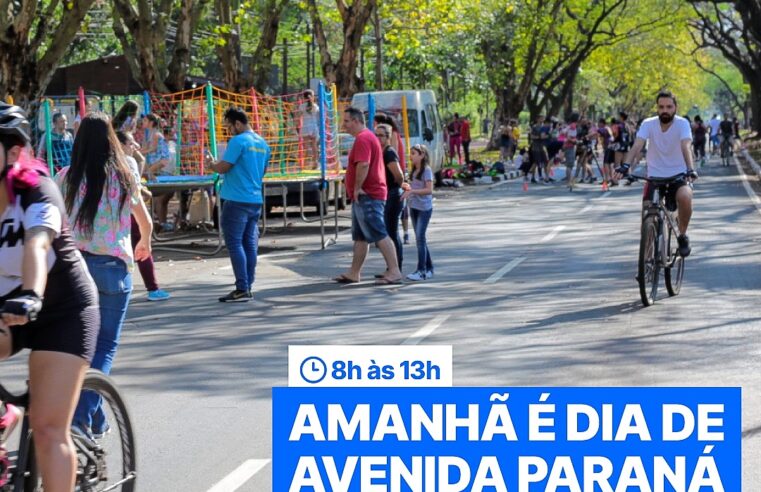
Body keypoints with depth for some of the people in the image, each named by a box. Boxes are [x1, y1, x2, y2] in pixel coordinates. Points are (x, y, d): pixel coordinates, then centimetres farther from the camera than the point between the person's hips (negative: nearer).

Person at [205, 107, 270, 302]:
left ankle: (242, 289, -8)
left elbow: (222, 168, -14)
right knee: (250, 244, 9)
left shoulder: (238, 141, -13)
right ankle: (248, 287, 11)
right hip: (256, 200, 8)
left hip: (237, 200, -8)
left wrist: (211, 163, 4)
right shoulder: (262, 143, 13)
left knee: (235, 243, -5)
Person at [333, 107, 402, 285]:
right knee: (360, 237, 13)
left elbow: (363, 165, -29)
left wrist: (357, 188, -21)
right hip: (366, 196, 11)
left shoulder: (362, 139, -15)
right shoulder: (368, 136, 20)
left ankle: (394, 271, -12)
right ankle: (354, 273, 18)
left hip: (367, 196, -11)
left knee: (379, 234, -11)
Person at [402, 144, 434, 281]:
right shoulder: (413, 171, 12)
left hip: (424, 208, -8)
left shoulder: (426, 170, -11)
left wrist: (412, 191, -25)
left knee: (420, 238, -11)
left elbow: (429, 190, -19)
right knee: (420, 239, 10)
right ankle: (429, 268, 18)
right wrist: (407, 187, 1)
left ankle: (421, 271, -10)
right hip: (413, 207, 8)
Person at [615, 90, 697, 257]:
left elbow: (686, 147, -25)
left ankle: (682, 236, -7)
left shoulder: (682, 123, -10)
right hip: (655, 176, 2)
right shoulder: (648, 124, -7)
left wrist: (690, 170, -42)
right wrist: (626, 166, -37)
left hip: (678, 175, -2)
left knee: (685, 197, -32)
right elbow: (637, 146, -19)